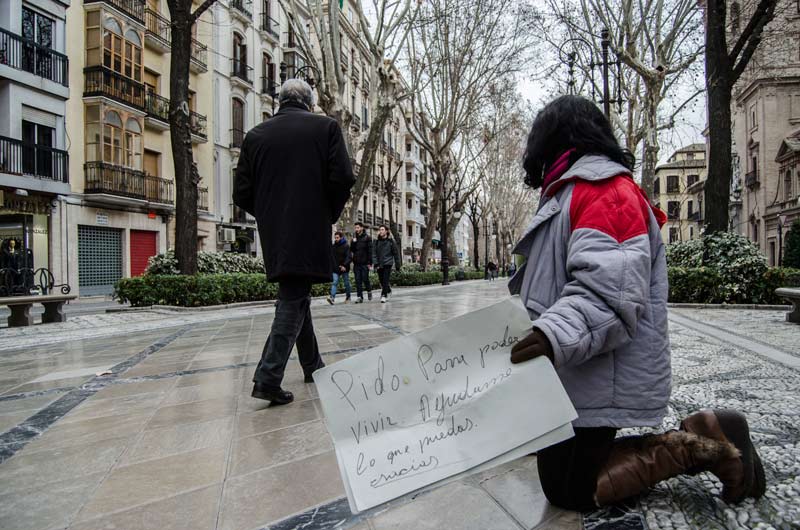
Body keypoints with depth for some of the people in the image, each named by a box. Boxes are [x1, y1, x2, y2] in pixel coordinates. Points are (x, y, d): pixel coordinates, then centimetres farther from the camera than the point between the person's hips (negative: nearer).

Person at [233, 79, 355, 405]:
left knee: (296, 297, 18)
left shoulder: (256, 135, 9)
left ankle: (313, 366, 30)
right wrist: (331, 214, 6)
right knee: (293, 302, -1)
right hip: (309, 232, -4)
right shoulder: (325, 127, 1)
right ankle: (268, 378, -10)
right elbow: (342, 179, -9)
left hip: (273, 235, 5)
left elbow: (242, 194, 5)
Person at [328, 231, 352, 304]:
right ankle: (332, 297, -21)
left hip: (344, 268, -3)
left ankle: (348, 297, 24)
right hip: (335, 269, 3)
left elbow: (349, 257, -12)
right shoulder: (333, 247, 7)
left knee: (346, 283, 9)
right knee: (334, 283, -11)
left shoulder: (346, 246, -5)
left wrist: (344, 265, -24)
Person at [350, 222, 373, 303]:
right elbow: (351, 250, 11)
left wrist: (370, 263, -12)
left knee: (365, 279, -2)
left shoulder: (367, 238, -2)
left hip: (364, 263, -5)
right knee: (358, 281, 2)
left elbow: (370, 251, -6)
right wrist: (353, 243, -7)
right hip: (356, 263, 5)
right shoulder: (355, 238, 13)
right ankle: (360, 297, 5)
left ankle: (369, 291, 24)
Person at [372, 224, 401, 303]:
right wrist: (375, 263, -10)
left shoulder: (391, 241, 0)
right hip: (379, 265, 3)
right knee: (381, 281, 11)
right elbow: (374, 253, 3)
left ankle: (384, 295, -9)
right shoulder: (376, 242, 6)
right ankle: (388, 291, 35)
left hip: (388, 264, -3)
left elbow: (396, 253, 4)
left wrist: (397, 265, 3)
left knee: (385, 280, -12)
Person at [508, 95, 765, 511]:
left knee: (570, 491, -4)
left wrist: (558, 333, -41)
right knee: (565, 474, 14)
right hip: (574, 376, 10)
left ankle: (702, 446, 5)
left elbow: (610, 285, -28)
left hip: (596, 380, -10)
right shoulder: (572, 194, 19)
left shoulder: (604, 188, -13)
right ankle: (699, 438, 17)